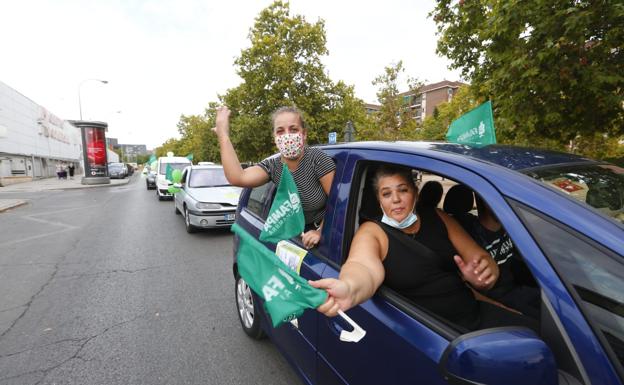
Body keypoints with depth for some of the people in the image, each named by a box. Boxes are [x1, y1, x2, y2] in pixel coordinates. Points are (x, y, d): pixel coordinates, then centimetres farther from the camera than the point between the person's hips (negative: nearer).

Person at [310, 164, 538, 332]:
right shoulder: (372, 232, -8)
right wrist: (349, 289, -52)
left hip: (475, 315, 5)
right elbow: (363, 267, -29)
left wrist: (483, 276, -18)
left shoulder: (437, 219, 6)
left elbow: (481, 259, 6)